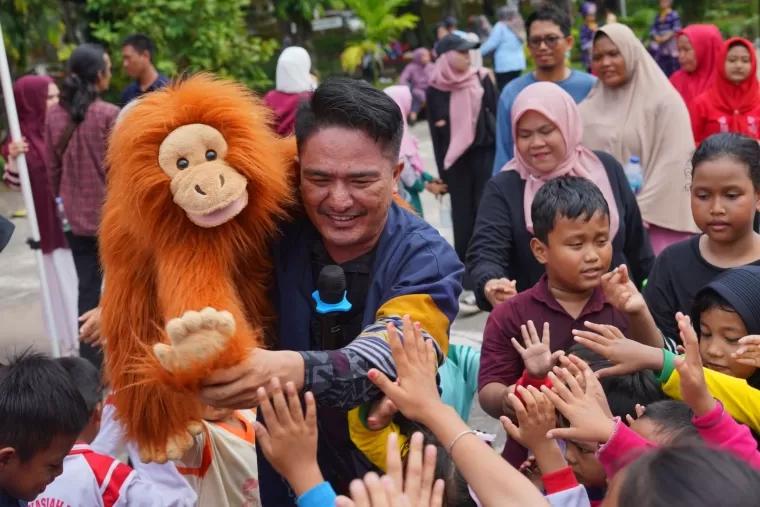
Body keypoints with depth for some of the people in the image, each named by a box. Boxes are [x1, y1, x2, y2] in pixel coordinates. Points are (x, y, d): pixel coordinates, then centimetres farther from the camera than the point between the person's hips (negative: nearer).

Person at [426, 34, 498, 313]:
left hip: (486, 155, 0)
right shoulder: (435, 91, 1)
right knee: (463, 220, 3)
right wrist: (443, 173, 2)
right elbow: (436, 135, 4)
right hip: (456, 161, 0)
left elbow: (498, 115, 4)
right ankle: (469, 285, 10)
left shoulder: (481, 80, 3)